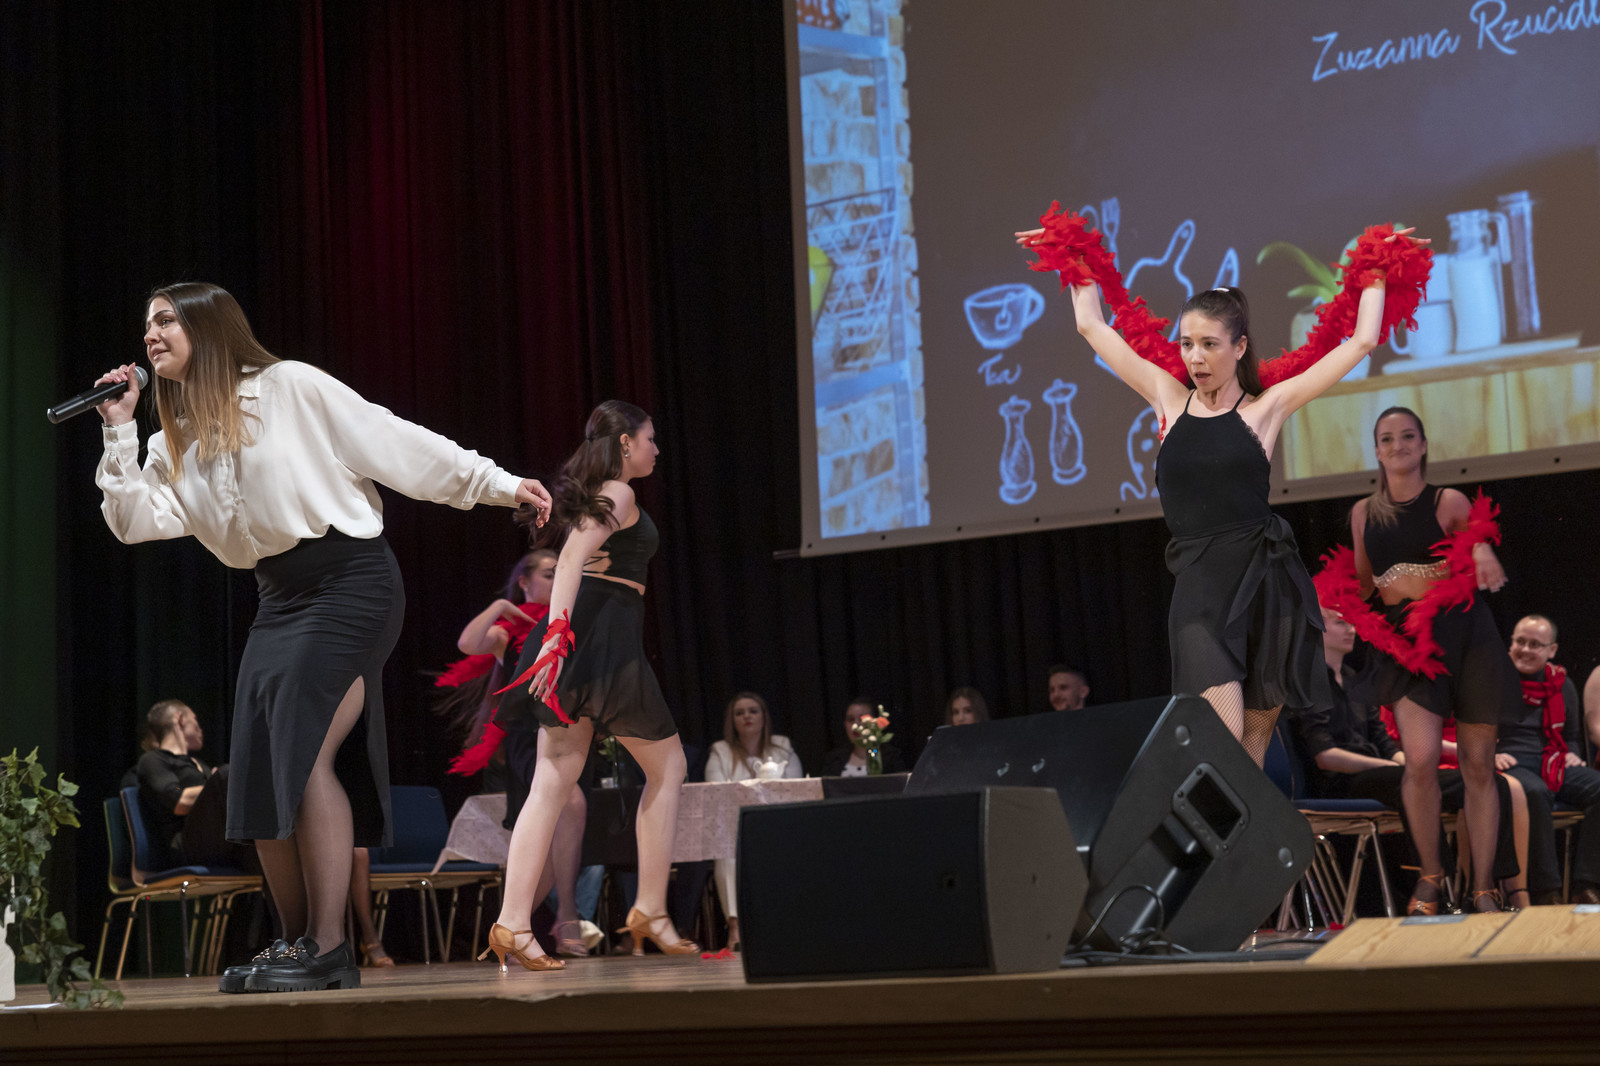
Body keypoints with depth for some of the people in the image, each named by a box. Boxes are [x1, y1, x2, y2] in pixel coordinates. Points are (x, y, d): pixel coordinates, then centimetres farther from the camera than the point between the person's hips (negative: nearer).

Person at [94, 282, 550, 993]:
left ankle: (328, 948, -14)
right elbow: (134, 521, 2)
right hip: (280, 600, 7)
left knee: (305, 754, -18)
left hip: (350, 580, -7)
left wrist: (494, 483, -5)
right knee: (259, 781, 1)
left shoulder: (289, 388, -5)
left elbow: (393, 441, -5)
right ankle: (298, 946, 12)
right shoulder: (177, 442, 14)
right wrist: (119, 432, -5)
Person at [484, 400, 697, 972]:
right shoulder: (619, 494, -6)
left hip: (578, 642, 8)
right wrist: (558, 630, -28)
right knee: (668, 766, 7)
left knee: (553, 782, -1)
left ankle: (513, 924, -11)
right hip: (606, 637, -8)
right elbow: (572, 557, -20)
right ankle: (650, 910, 7)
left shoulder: (590, 495, 21)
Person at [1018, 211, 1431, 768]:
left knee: (1252, 750, 3)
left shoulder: (1265, 407, 5)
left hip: (1268, 583, -1)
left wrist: (1374, 273, 15)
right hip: (1199, 589, 1)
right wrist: (1075, 261, 26)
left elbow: (1359, 342, 7)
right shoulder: (1170, 399, 11)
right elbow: (1093, 328, 19)